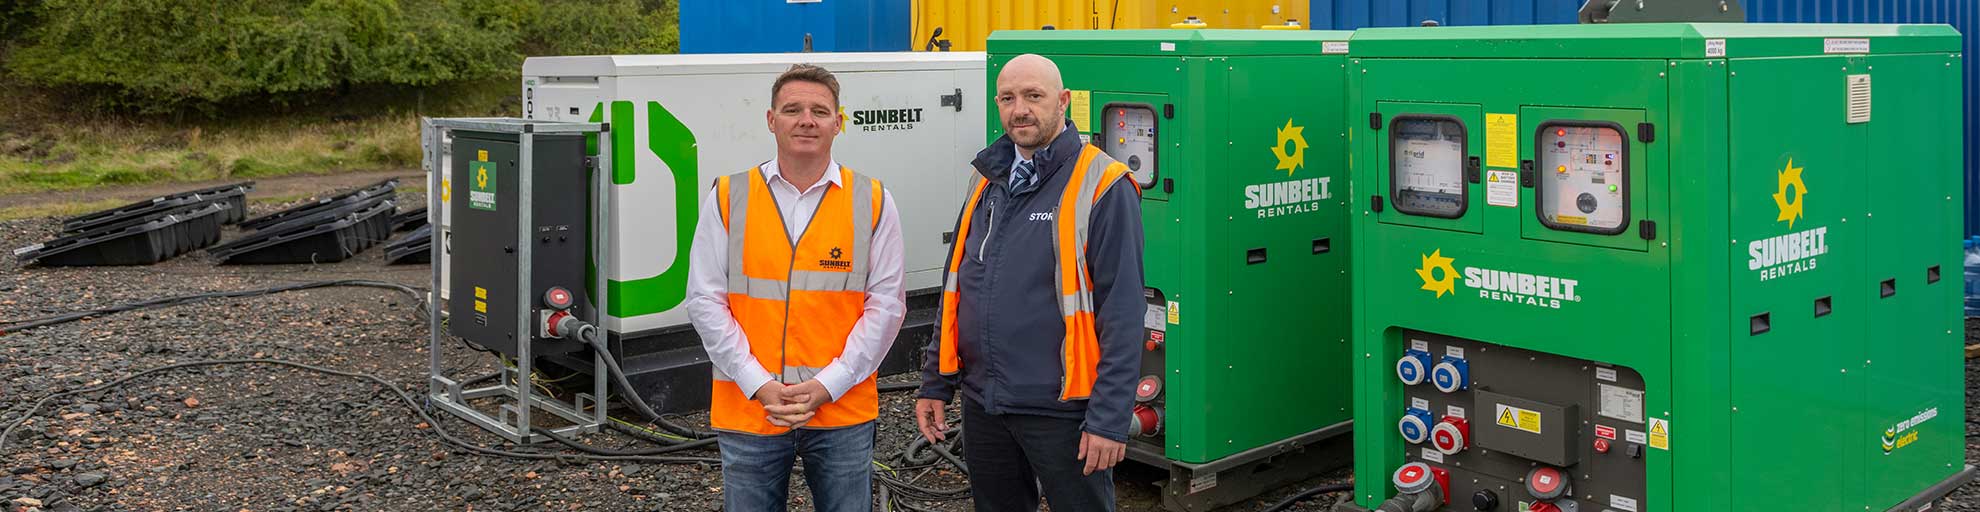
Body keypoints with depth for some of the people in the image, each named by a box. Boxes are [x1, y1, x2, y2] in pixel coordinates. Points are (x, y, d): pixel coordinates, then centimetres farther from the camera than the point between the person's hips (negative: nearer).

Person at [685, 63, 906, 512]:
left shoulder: (872, 202, 2)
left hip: (843, 411, 0)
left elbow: (885, 304, 0)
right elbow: (705, 301, 0)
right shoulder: (728, 198, 2)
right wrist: (759, 385, -10)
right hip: (747, 411, 0)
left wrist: (828, 385, -10)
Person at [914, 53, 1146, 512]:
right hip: (982, 404, 6)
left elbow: (1122, 313, -14)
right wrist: (936, 384, 13)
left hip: (1060, 407, -6)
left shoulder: (1101, 185, -11)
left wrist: (1110, 418, -17)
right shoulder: (988, 179, 9)